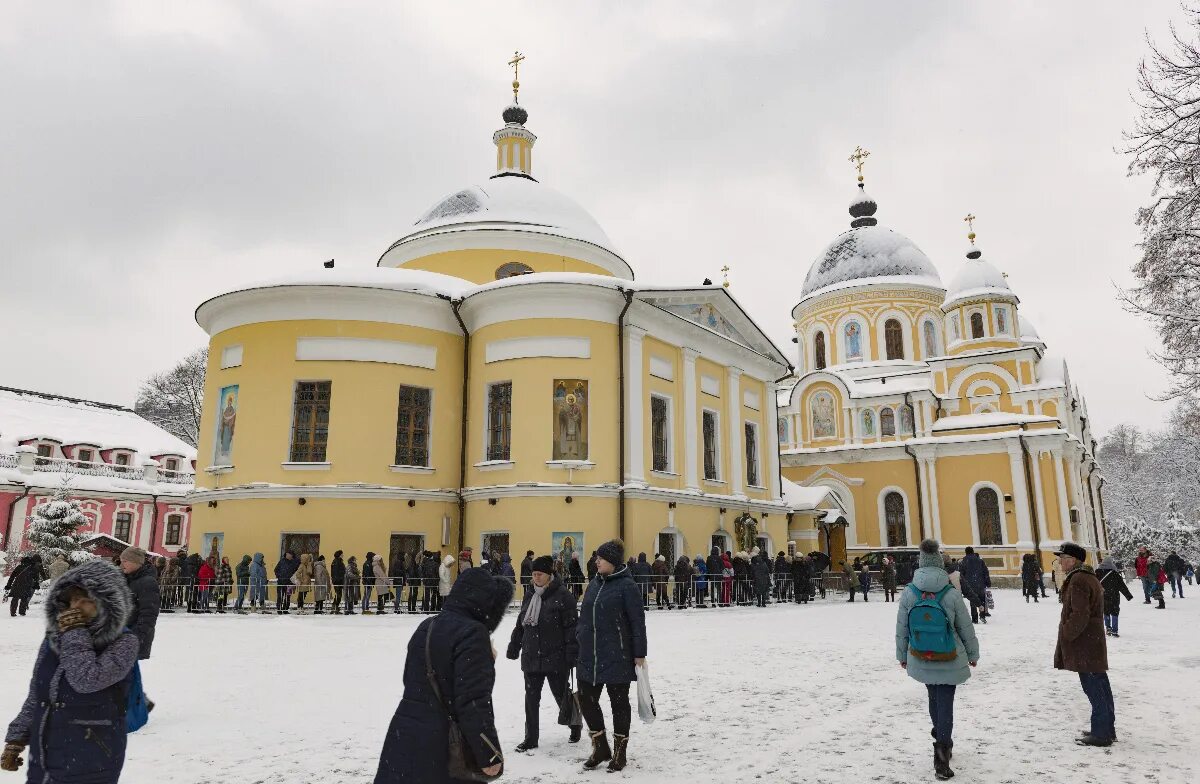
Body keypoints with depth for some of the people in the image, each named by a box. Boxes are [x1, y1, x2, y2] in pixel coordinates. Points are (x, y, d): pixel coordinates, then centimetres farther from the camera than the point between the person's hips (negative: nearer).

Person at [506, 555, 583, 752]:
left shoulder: (562, 595, -12)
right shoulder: (530, 595, 10)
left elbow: (572, 626, -13)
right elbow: (520, 623, 19)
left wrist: (572, 653, -17)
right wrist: (514, 646, 18)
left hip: (555, 657, -6)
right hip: (531, 657, 6)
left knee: (561, 694, 8)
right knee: (531, 697, 9)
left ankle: (575, 724, 35)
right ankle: (531, 737, 21)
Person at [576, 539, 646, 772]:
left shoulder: (627, 585, -12)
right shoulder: (595, 584, 9)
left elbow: (638, 622, -11)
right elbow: (584, 615, 18)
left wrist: (640, 654, -11)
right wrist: (580, 637, 14)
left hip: (617, 657, -7)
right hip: (590, 656, 7)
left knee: (619, 702, 7)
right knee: (586, 699, 9)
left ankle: (620, 752, 23)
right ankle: (600, 748, 27)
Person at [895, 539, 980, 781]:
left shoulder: (908, 593, -11)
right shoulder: (952, 594, -17)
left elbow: (901, 629, -2)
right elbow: (966, 628, -5)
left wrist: (902, 655, 13)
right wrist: (973, 654, 12)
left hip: (921, 660, 3)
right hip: (949, 661, -2)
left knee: (934, 699, 24)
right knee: (945, 703, 4)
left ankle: (943, 742, 40)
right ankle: (941, 755, -2)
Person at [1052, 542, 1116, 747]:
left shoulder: (1078, 580, -19)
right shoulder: (1089, 577, 15)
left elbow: (1079, 615, -24)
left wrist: (1065, 635, -14)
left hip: (1083, 645, -11)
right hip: (1094, 643, 11)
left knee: (1093, 687, -5)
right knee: (1100, 686, 16)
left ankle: (1101, 734, 0)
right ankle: (1107, 729, 26)